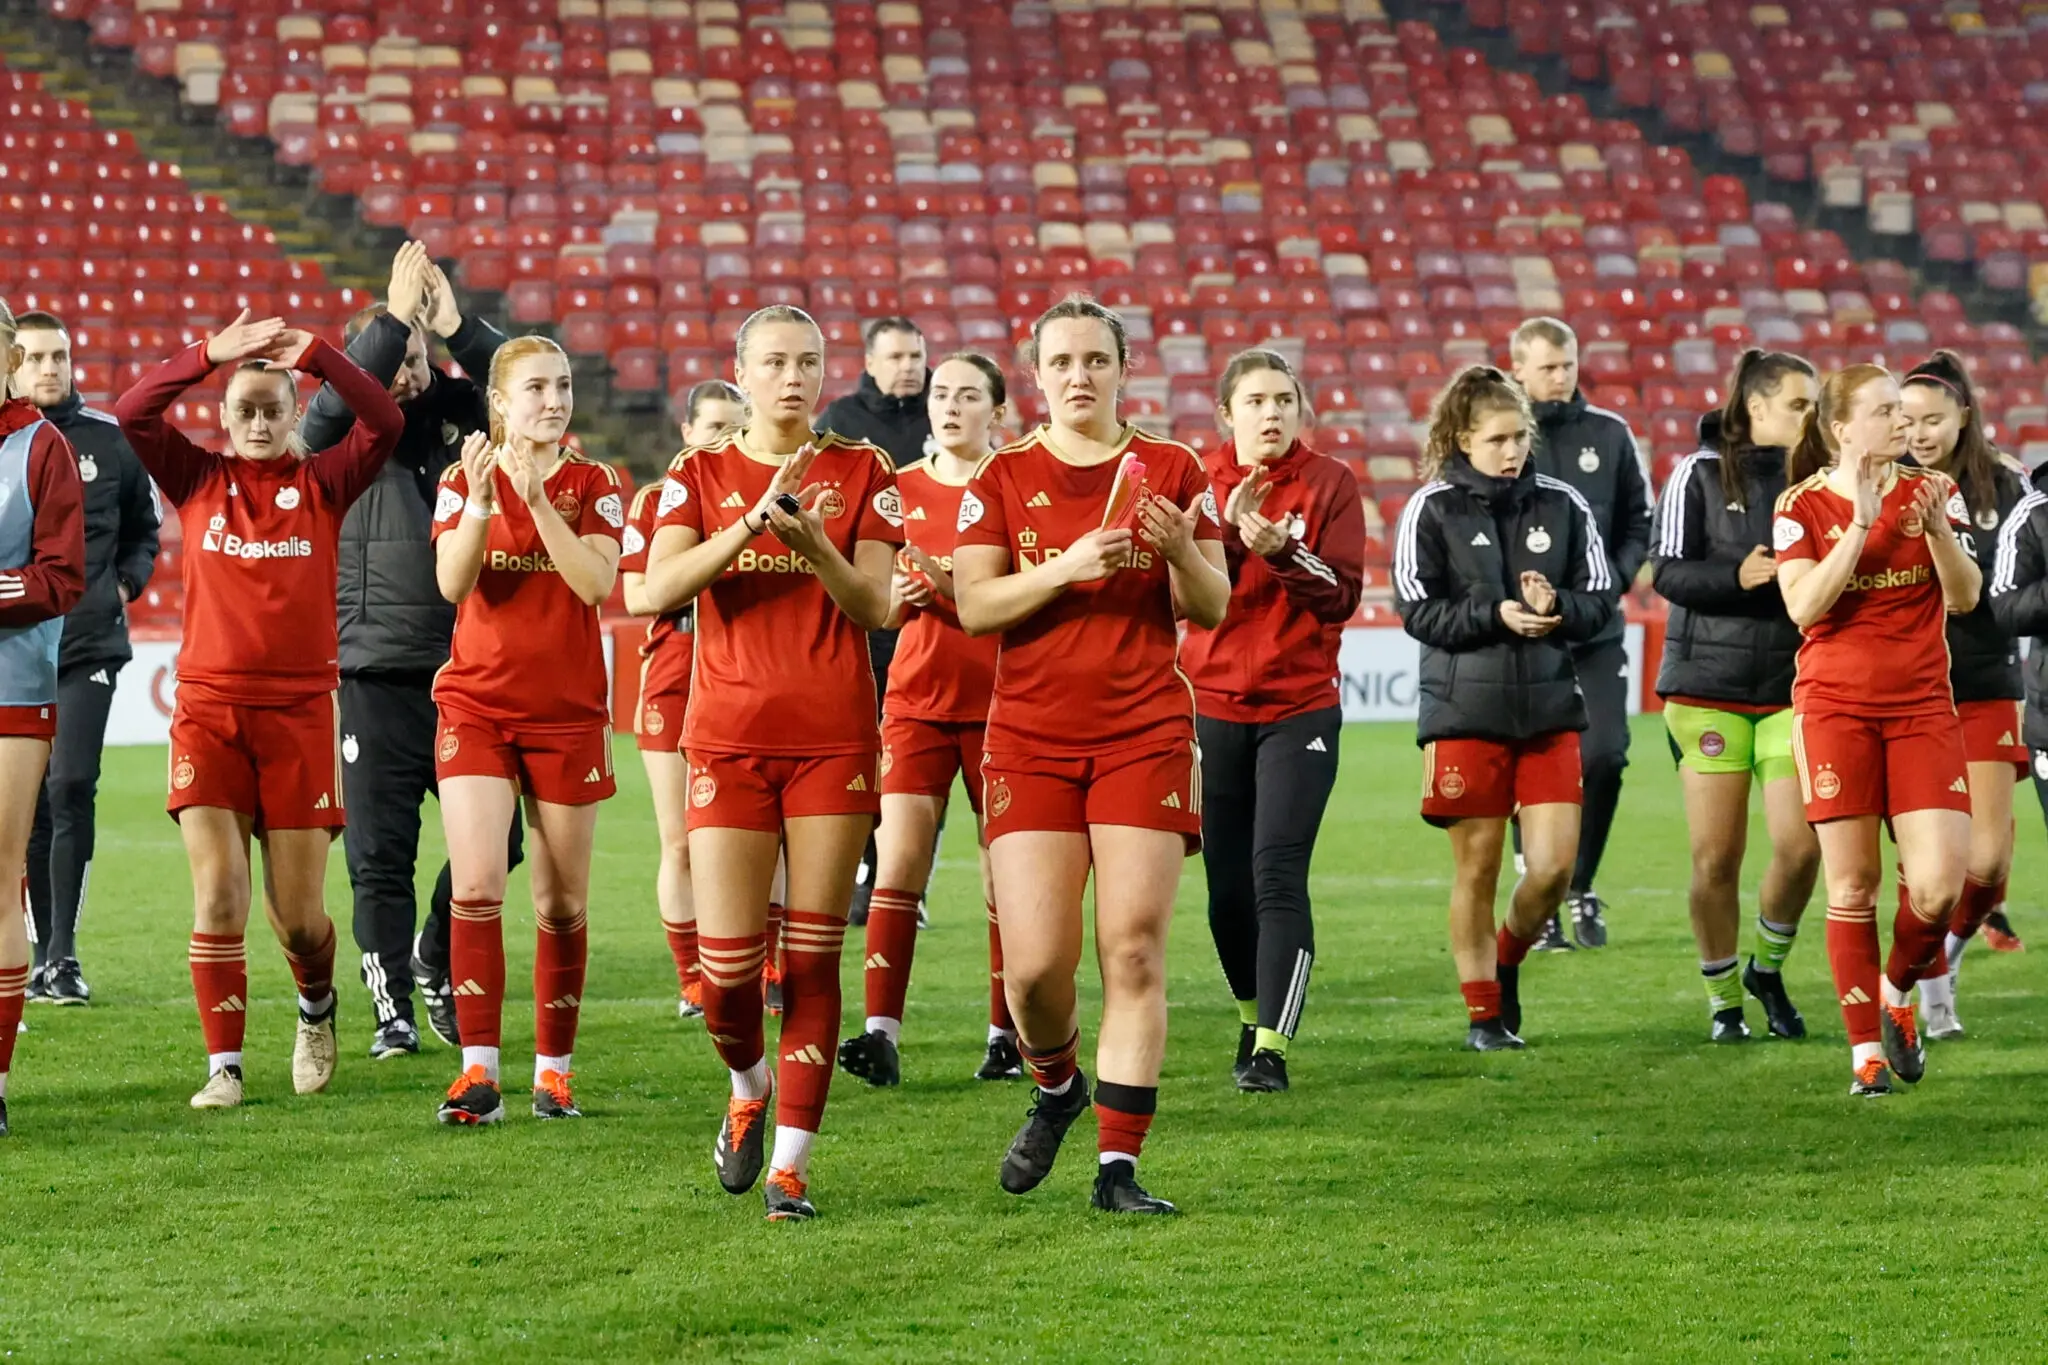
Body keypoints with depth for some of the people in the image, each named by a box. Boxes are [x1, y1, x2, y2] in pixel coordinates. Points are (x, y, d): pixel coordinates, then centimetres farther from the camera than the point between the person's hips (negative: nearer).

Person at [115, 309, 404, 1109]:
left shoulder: (323, 485, 6)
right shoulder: (198, 480, 7)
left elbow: (386, 422, -9)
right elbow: (131, 414, -7)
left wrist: (315, 353, -18)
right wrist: (210, 354, -17)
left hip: (299, 711, 0)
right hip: (208, 708, 0)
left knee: (297, 913, 3)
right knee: (218, 896, -8)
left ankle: (316, 1006, 34)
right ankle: (224, 1067, -2)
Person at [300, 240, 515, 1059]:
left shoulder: (462, 410, 8)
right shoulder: (343, 437, 2)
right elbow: (334, 401, -20)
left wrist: (456, 327, -19)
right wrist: (396, 318, -25)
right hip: (377, 676, -2)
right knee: (380, 854, -1)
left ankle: (436, 963, 26)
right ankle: (392, 1008, 9)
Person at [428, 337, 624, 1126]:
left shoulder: (593, 485, 2)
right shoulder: (464, 481, 2)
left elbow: (595, 583, -13)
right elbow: (453, 583, -12)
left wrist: (537, 498, -21)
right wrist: (480, 497, -24)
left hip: (568, 710, 1)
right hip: (477, 705, -1)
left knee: (561, 901, 4)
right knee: (476, 886, -13)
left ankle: (554, 1068, 15)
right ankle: (479, 1072, -11)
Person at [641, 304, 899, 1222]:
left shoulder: (861, 473, 7)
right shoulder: (699, 474, 7)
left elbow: (875, 606, -2)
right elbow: (659, 590, -8)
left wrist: (811, 541, -19)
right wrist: (750, 524, -19)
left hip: (834, 738, 0)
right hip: (729, 736, 0)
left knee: (812, 958, -3)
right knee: (726, 963, -5)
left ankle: (790, 1164, 2)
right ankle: (749, 1087, 27)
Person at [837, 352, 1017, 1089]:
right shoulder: (899, 489, 10)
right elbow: (876, 607, 15)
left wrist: (956, 586, -19)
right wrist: (897, 598, -7)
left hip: (998, 701, -2)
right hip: (917, 698, 2)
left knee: (1006, 875, 0)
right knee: (897, 863, -10)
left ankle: (1007, 1035, 9)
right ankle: (881, 1033, -15)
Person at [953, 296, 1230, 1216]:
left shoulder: (1170, 471, 8)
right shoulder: (1002, 477, 7)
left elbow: (1212, 609, 6)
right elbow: (973, 605, -3)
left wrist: (1181, 552, -15)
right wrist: (1068, 567, -17)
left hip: (1146, 736, 0)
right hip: (1031, 740, 0)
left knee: (1134, 953, -8)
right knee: (1034, 963, -8)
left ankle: (1119, 1165, -3)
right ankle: (1055, 1086, 25)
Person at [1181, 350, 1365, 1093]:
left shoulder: (1330, 482, -1)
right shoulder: (1200, 481, 3)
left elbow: (1342, 597, -8)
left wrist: (1281, 550, -23)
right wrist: (1226, 529, -21)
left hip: (1300, 709, -2)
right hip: (1213, 708, 2)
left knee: (1278, 872, -15)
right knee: (1226, 884, 7)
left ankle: (1271, 1048, -16)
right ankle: (1252, 1015, 31)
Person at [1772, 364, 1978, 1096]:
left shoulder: (1928, 491, 6)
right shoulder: (1802, 506, -2)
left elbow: (1965, 596, 0)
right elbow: (1805, 606, -14)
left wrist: (1938, 529, -18)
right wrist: (1861, 522, -19)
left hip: (1922, 707, 2)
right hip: (1835, 707, -2)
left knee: (1939, 885, -9)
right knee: (1853, 884, -1)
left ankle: (1897, 992, 20)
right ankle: (1866, 1049, 8)